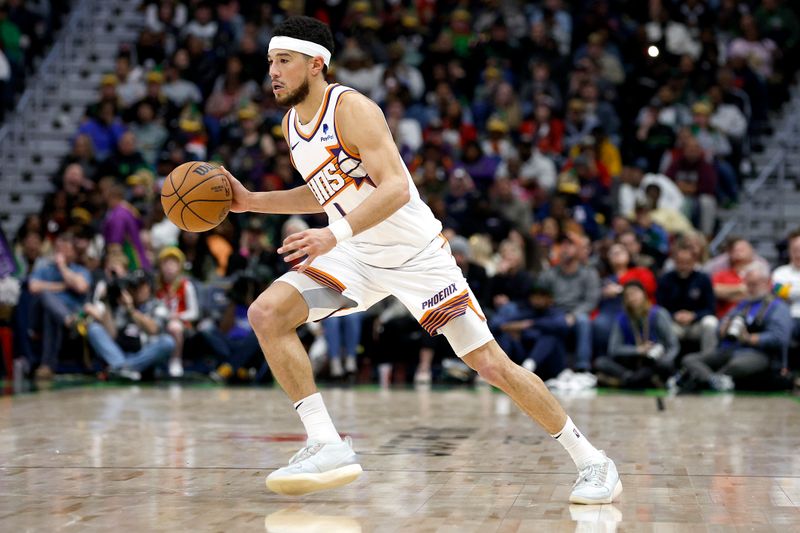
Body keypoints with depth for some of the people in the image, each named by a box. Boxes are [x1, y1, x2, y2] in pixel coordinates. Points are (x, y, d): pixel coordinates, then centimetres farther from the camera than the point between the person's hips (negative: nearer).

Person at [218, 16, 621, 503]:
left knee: (491, 364, -6)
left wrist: (334, 235, -40)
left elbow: (396, 187, -28)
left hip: (417, 255, -7)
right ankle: (327, 445, -13)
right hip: (358, 258, 7)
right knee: (267, 314, -15)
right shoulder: (291, 124, 7)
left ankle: (591, 460, 9)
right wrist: (251, 201, 11)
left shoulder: (352, 109, -18)